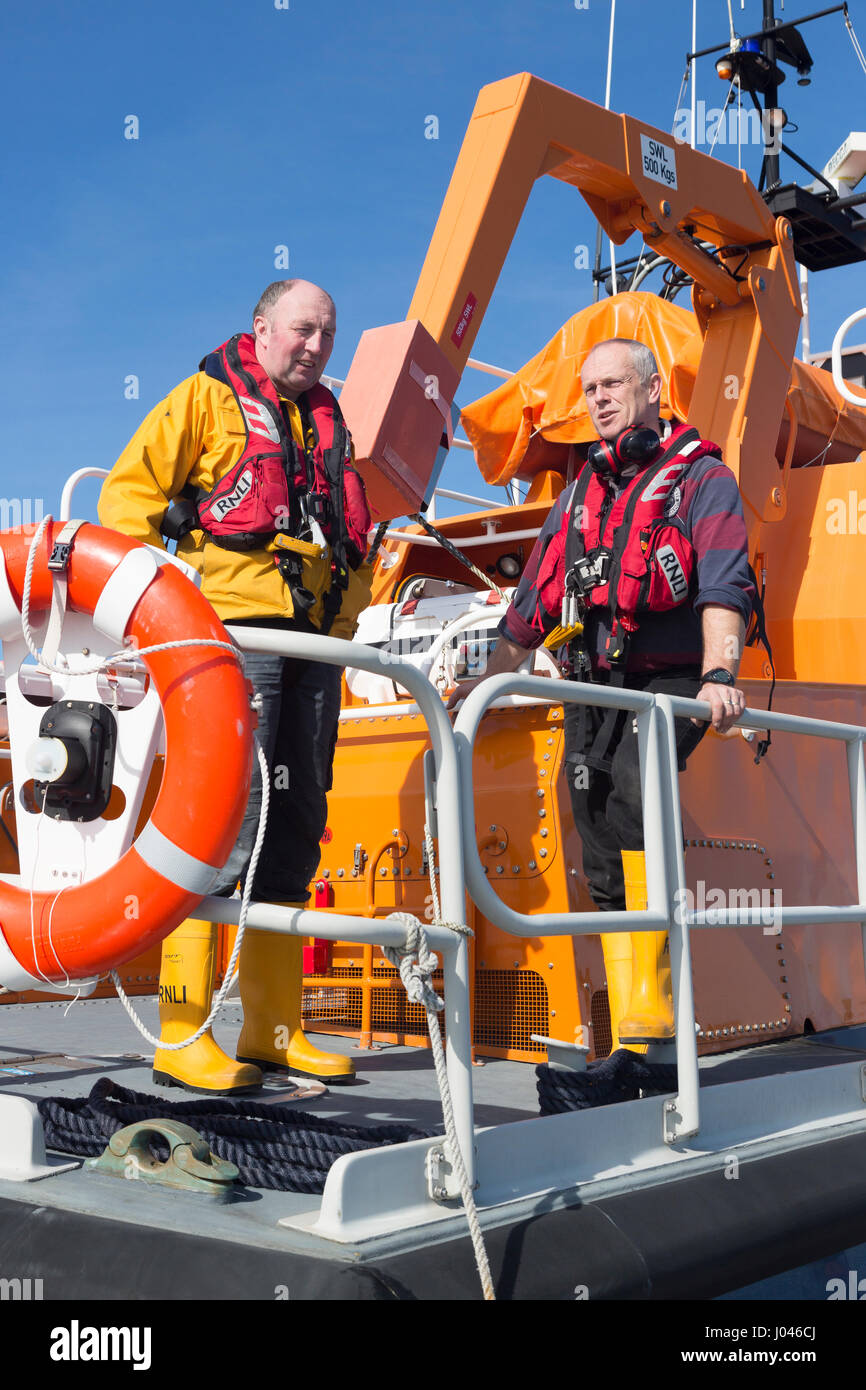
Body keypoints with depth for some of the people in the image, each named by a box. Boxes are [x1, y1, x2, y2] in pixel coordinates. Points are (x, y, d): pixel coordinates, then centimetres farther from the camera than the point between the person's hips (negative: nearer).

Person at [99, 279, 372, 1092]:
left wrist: (342, 619, 15)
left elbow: (354, 540, 28)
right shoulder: (206, 398, 7)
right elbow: (130, 492, -1)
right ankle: (182, 1035, -10)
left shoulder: (327, 424, 25)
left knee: (294, 830, 6)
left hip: (312, 642, 7)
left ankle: (274, 1029, 13)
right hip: (232, 630, -6)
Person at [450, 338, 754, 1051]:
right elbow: (532, 604, 27)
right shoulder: (579, 496, 23)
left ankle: (650, 1018, -30)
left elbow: (724, 584, -13)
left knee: (632, 799, -31)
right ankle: (634, 1045, 2)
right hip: (592, 690, 6)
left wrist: (719, 675, -29)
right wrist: (488, 679, 24)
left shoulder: (702, 477, 3)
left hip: (668, 680, -6)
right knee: (606, 869, -1)